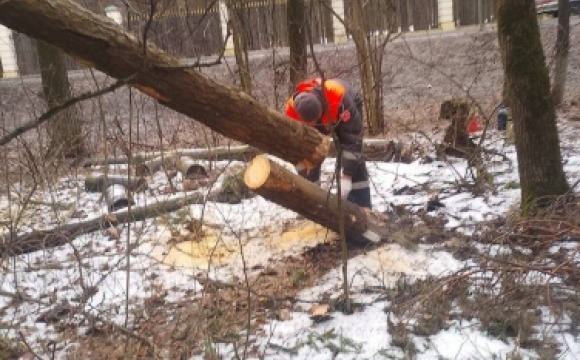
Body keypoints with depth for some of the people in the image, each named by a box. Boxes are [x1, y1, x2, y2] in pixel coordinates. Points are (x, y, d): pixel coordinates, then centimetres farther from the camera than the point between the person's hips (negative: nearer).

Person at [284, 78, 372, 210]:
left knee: (354, 158, -16)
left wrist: (347, 176, -37)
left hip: (345, 113, -3)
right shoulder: (292, 111, -36)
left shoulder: (340, 97, -46)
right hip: (321, 113, 3)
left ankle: (362, 207, -11)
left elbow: (353, 135, -37)